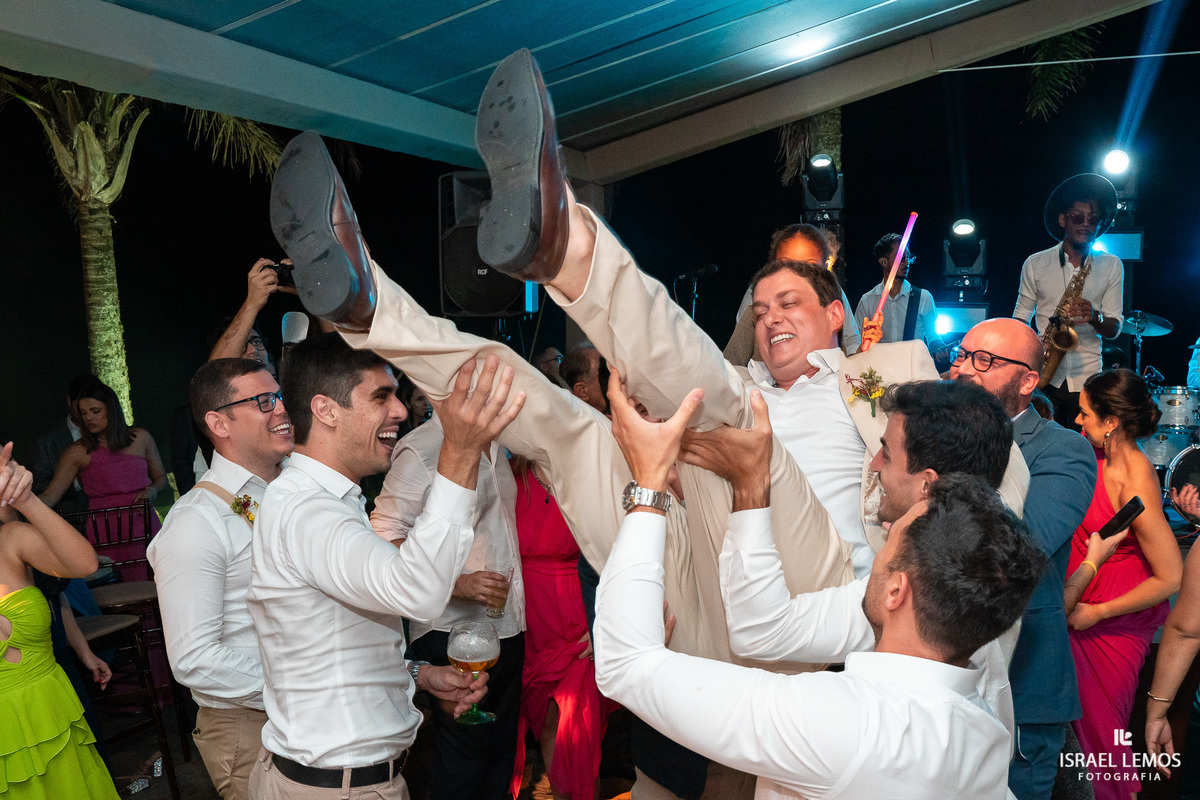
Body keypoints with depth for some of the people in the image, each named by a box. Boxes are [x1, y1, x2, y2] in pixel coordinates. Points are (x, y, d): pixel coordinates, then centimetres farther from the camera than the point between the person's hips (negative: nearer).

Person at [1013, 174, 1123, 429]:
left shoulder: (1111, 266, 8)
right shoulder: (1035, 264, 6)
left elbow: (1114, 329, 5)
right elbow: (1020, 319, 10)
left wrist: (1094, 316, -18)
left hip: (1087, 378, 1)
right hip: (1043, 377, 0)